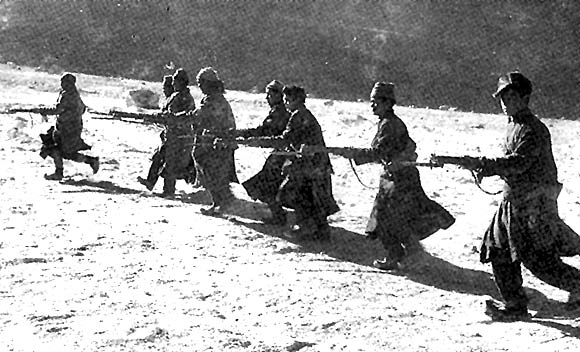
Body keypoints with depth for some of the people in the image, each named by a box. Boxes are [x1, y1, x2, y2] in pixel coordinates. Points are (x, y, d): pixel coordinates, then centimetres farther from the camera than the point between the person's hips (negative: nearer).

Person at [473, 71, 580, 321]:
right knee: (498, 252, 7)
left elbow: (519, 162, -29)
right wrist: (488, 168, 8)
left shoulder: (533, 130, -16)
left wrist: (485, 165, -32)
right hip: (513, 201, 9)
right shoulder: (514, 125, 14)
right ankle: (515, 305, 14)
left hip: (534, 204, -9)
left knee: (541, 261, -6)